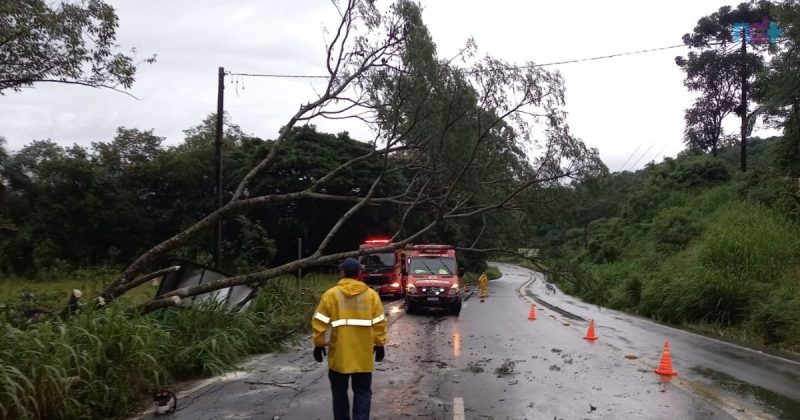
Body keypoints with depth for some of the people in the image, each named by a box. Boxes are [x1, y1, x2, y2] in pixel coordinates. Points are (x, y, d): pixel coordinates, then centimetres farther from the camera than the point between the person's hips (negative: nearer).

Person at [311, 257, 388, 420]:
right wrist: (380, 345, 11)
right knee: (362, 392, 8)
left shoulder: (331, 294, -6)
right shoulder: (371, 295, -1)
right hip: (363, 355, 1)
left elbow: (319, 323, -5)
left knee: (340, 391, 15)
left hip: (339, 354, -1)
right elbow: (379, 323, 1)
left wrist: (318, 344, 5)